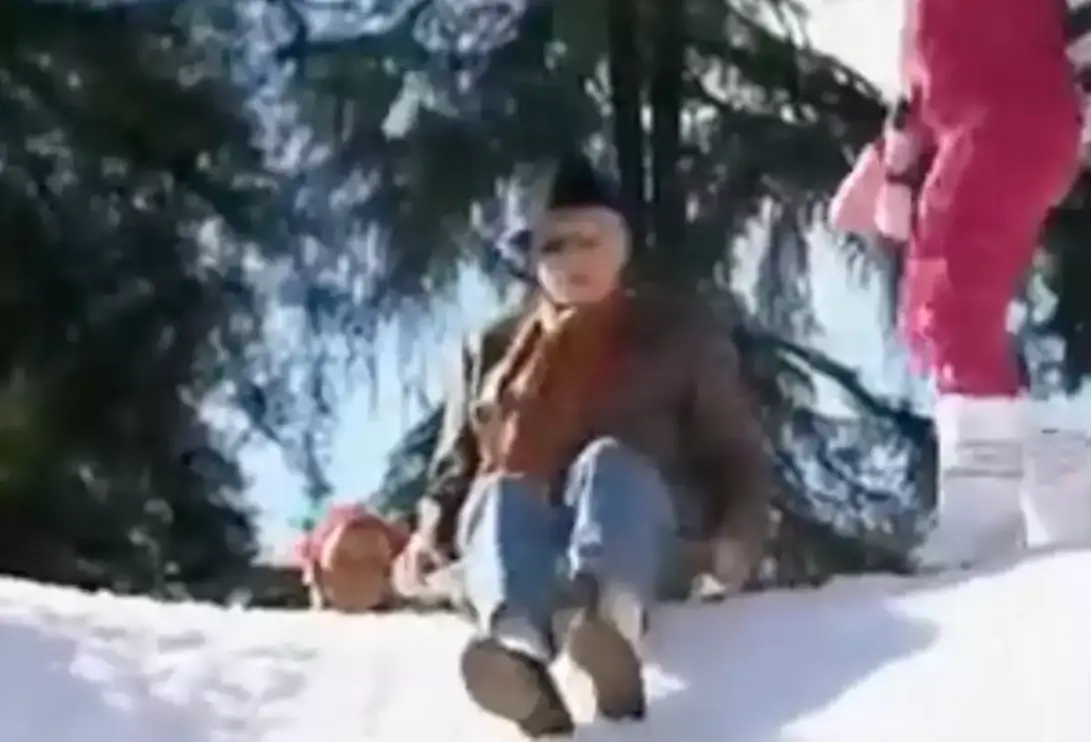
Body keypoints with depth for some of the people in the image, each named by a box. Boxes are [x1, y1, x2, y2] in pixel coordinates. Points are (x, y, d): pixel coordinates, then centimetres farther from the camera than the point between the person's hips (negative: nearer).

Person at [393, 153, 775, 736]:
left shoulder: (681, 332, 18)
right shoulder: (493, 349, 25)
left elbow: (737, 452, 11)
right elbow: (457, 464, 22)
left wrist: (736, 539, -10)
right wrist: (432, 534, -1)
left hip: (650, 536, -2)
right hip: (531, 538, 2)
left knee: (608, 463, -34)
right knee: (501, 493, -33)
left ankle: (614, 623, -70)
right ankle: (518, 651, -69)